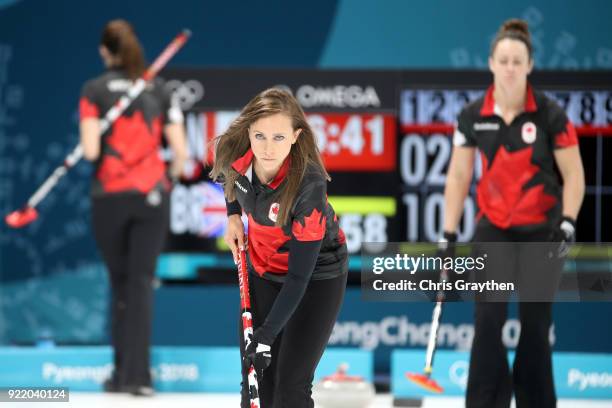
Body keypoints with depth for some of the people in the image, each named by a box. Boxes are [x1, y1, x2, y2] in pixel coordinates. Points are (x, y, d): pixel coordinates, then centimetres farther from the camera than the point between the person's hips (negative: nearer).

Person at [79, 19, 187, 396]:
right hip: (152, 195, 1)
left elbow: (90, 150, -11)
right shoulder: (159, 91, 5)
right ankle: (137, 374, -8)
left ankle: (123, 371, 15)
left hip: (109, 195, -1)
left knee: (120, 282, 12)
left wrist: (90, 144, 12)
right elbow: (180, 151, 0)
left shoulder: (94, 90, -2)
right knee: (142, 282, 1)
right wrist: (170, 178, 20)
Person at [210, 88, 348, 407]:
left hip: (316, 276, -5)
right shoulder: (232, 153, -22)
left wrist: (267, 334, -33)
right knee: (254, 380, 7)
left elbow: (299, 276, -31)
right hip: (263, 270, 5)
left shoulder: (309, 185, -35)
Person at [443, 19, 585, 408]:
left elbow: (574, 175, -5)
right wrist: (448, 235, 2)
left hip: (541, 231, -1)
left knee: (535, 324, 4)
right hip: (493, 230, 2)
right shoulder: (473, 116, -4)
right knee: (488, 317, -10)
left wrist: (567, 222, -17)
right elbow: (458, 177, 4)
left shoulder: (549, 114, -11)